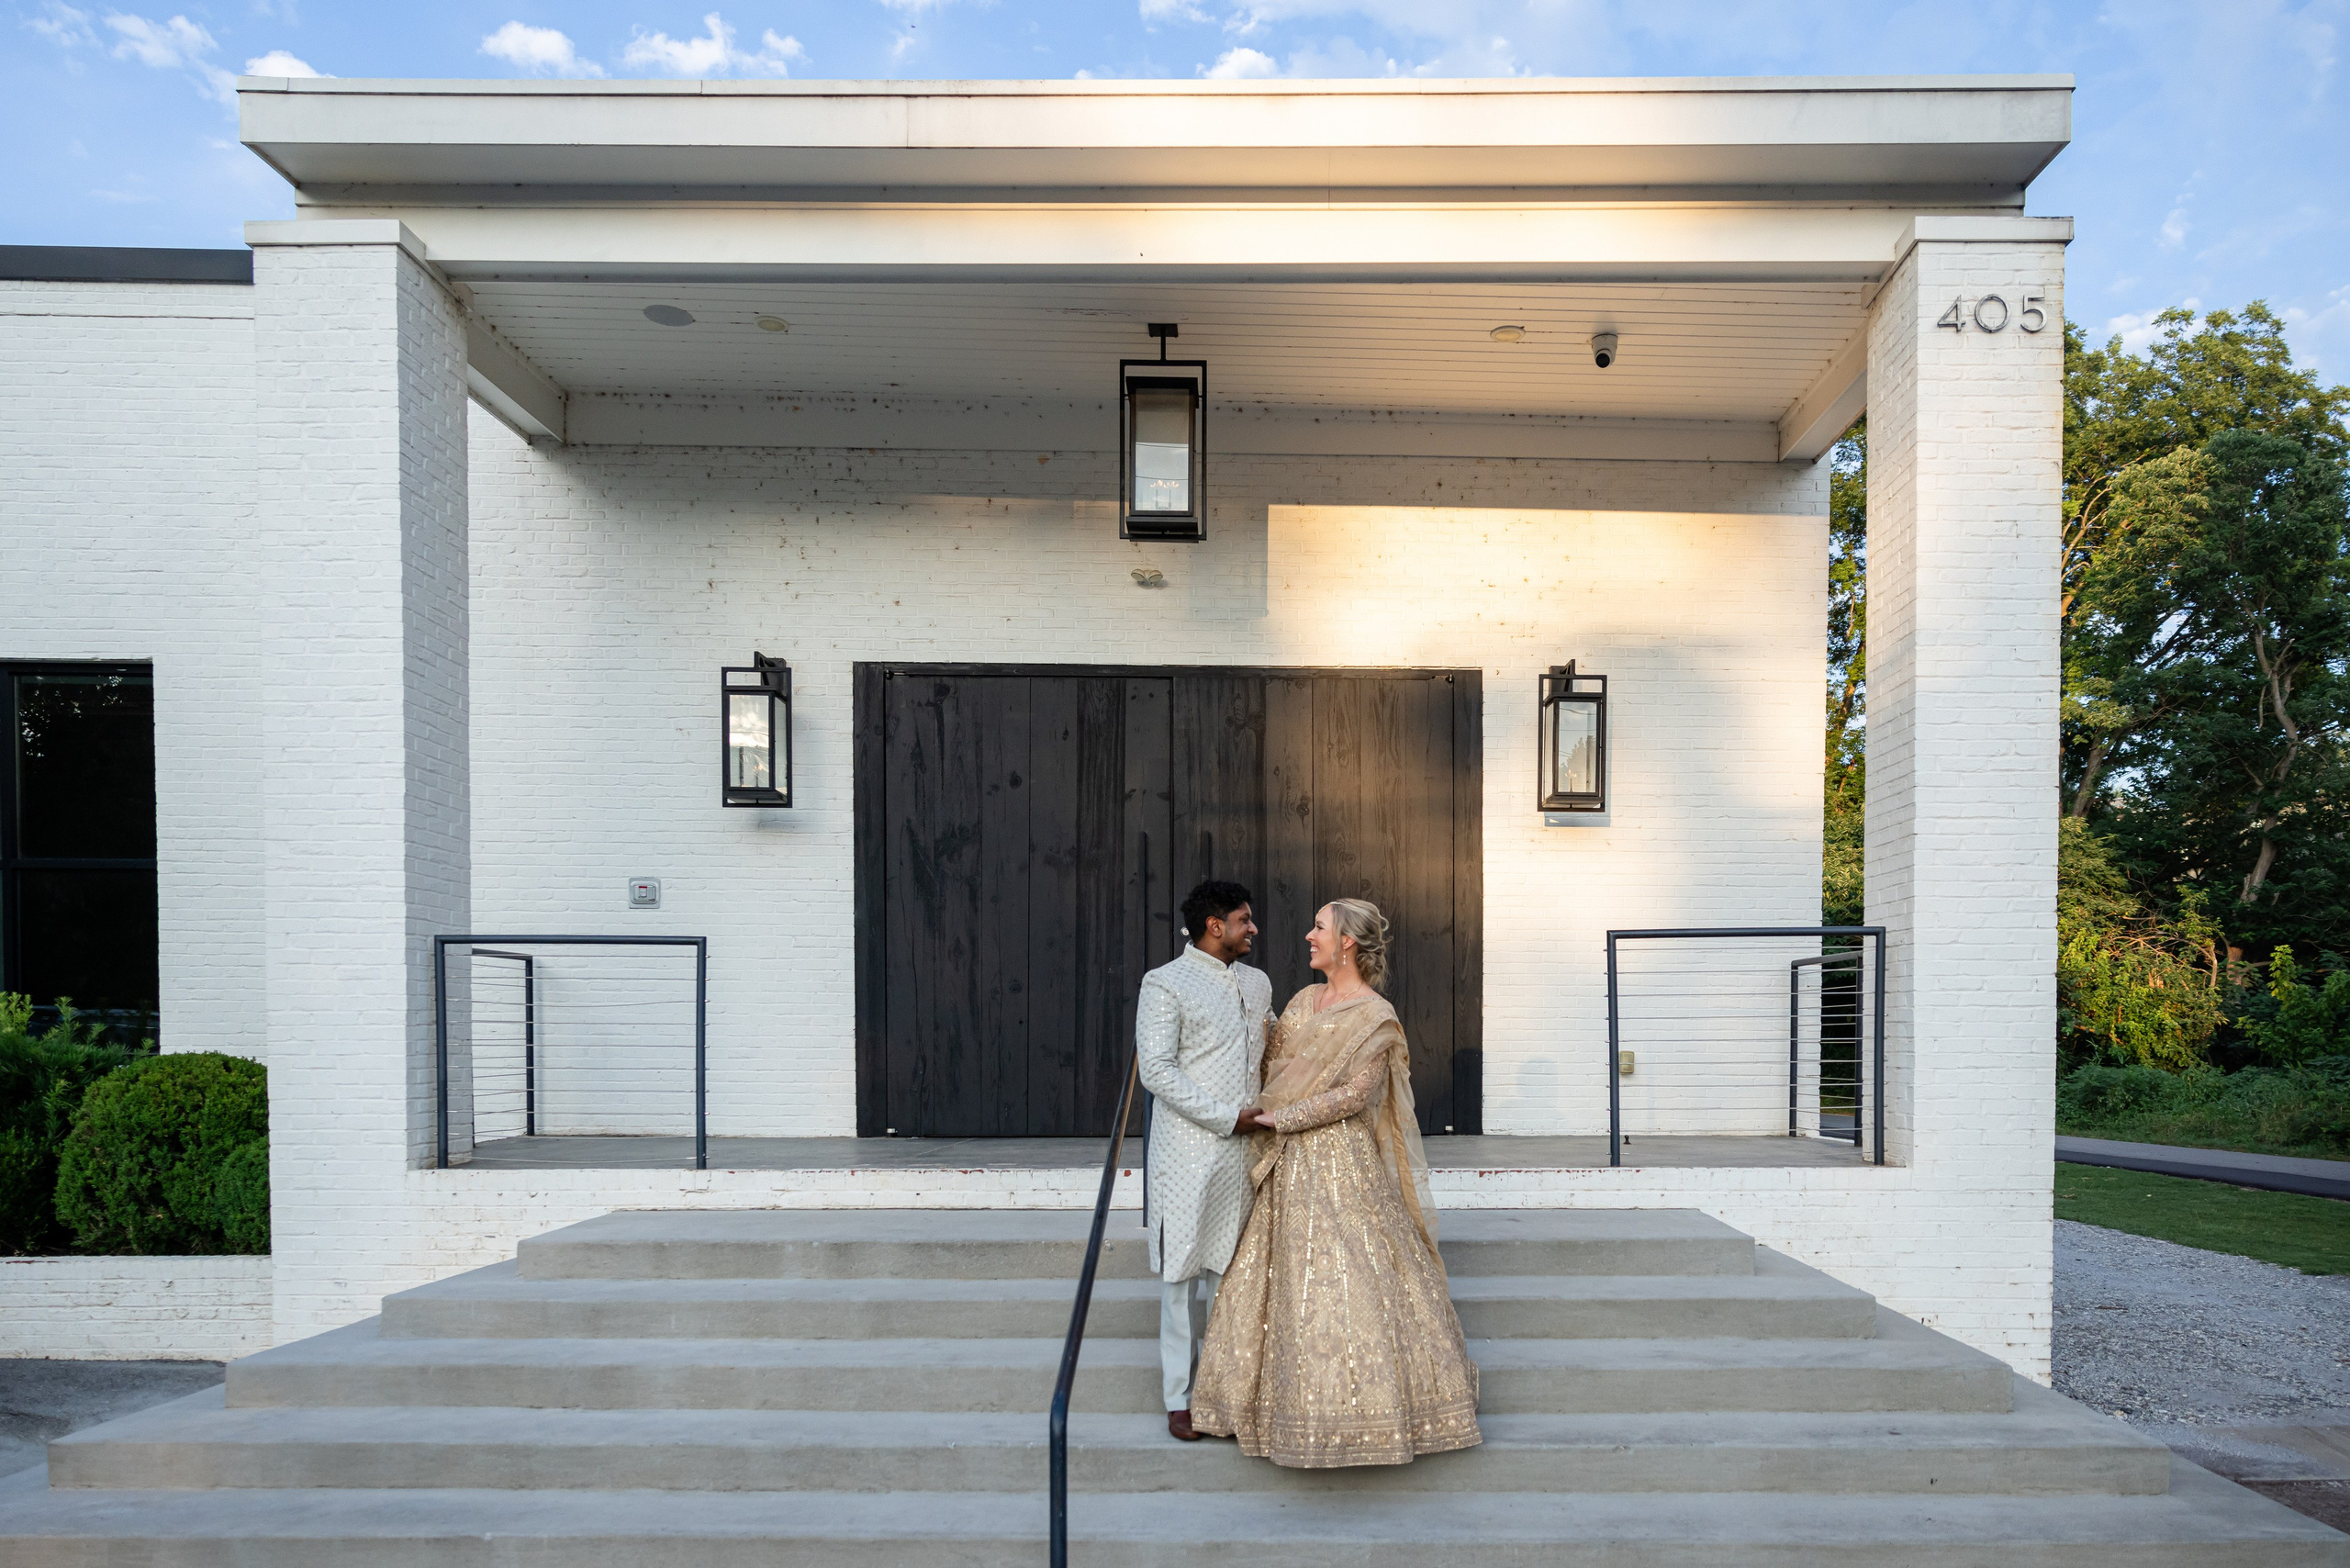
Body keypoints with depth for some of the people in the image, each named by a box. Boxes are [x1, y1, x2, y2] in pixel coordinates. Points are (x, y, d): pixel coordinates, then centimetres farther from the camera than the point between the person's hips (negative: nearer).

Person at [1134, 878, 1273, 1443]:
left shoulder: (1258, 983, 14)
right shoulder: (1165, 984, -7)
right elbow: (1156, 1069, -14)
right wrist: (1226, 1117, -15)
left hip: (1244, 1149, 6)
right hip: (1188, 1150, -5)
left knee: (1233, 1268, 10)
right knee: (1184, 1272, 2)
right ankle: (1181, 1397, 14)